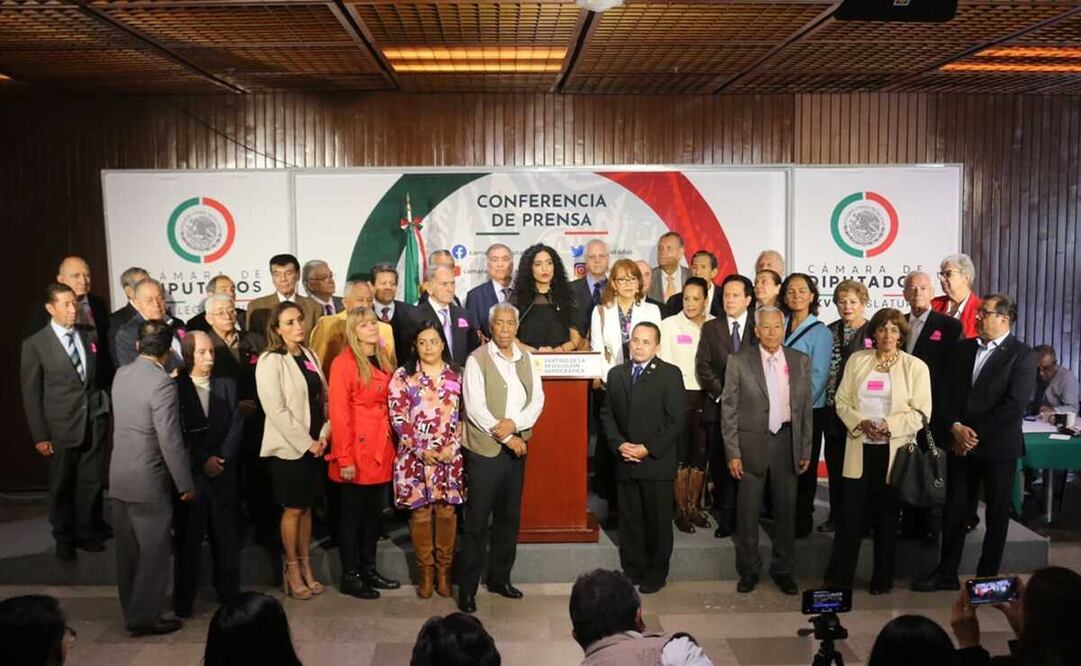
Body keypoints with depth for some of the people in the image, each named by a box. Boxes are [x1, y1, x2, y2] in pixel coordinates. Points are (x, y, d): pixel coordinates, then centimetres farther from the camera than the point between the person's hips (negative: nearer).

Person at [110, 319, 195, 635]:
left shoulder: (121, 374, 2)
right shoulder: (163, 384, -21)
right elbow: (170, 441, -21)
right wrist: (186, 483, -11)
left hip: (119, 477, 8)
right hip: (147, 480, -8)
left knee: (128, 550, 17)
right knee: (154, 551, 6)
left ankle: (132, 611, 29)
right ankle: (145, 617, 13)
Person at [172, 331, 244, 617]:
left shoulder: (226, 385, 10)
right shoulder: (176, 387, -2)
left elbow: (236, 424, 4)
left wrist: (221, 458, -7)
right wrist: (202, 461, -11)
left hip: (223, 472, 3)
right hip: (190, 472, -3)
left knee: (226, 534, 6)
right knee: (188, 537, 3)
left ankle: (229, 592, 16)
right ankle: (183, 599, 13)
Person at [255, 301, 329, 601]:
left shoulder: (310, 356, 9)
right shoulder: (270, 361, -11)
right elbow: (276, 410, -17)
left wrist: (323, 436, -2)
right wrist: (306, 443, -15)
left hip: (314, 446, 6)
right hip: (288, 448, -6)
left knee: (307, 507, 13)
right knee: (293, 509, 4)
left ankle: (305, 566, 24)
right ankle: (292, 570, 19)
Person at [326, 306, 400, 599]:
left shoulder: (384, 360, 11)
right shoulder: (343, 363, -11)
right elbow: (339, 414, -14)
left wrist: (390, 444, 9)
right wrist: (344, 459, -16)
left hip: (381, 450, 7)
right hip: (356, 450, -7)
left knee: (374, 513, 14)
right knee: (352, 515, 4)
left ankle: (368, 569, 26)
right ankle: (350, 577, 14)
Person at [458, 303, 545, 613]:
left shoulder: (526, 358, 8)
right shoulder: (477, 360, -7)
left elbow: (537, 399, 4)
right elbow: (475, 408, -14)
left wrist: (514, 423, -13)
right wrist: (506, 437, -14)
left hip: (516, 447, 5)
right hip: (484, 449, -5)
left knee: (509, 518, 13)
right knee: (477, 522, -1)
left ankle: (499, 577, 27)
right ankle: (467, 588, 7)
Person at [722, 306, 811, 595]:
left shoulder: (800, 361, 5)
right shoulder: (739, 361, -3)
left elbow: (805, 408, 8)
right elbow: (729, 408, -3)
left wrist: (806, 450, 6)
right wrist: (732, 452, -7)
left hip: (787, 441, 2)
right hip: (751, 442, -2)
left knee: (786, 509, 11)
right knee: (747, 511, 6)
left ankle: (783, 569, 26)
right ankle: (748, 570, 22)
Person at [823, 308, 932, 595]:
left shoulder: (915, 366, 0)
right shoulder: (857, 360, 7)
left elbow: (921, 413, -4)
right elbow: (842, 401, 6)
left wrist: (889, 425, -16)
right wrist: (860, 423, -11)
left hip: (894, 450, -1)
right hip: (859, 448, 1)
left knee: (887, 517, 8)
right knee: (850, 514, 0)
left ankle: (882, 579, 21)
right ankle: (838, 577, 10)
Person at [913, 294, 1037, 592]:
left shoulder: (1022, 355, -6)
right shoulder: (964, 348, 9)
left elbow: (1014, 404, -15)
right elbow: (949, 392, 7)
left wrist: (976, 434, -15)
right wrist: (956, 427, -9)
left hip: (998, 446, -4)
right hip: (961, 444, 4)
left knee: (997, 514, 8)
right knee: (954, 510, 7)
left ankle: (987, 576, 19)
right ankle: (946, 573, 17)